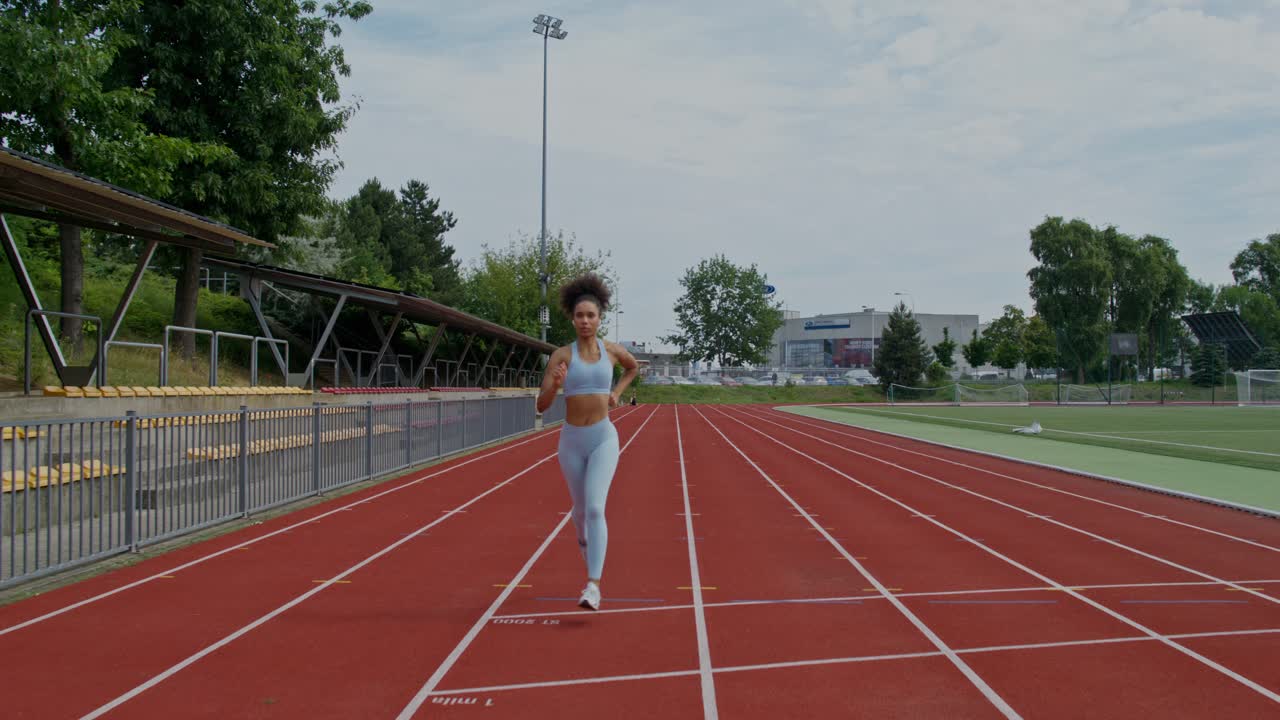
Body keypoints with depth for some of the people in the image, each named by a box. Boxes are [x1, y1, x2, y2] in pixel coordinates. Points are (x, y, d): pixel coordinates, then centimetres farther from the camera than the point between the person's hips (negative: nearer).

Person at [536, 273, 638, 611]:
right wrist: (555, 385, -30)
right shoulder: (561, 355, -4)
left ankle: (593, 586, -23)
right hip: (572, 440, 1)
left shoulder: (612, 350, 1)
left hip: (603, 439, -1)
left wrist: (616, 392, 10)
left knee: (595, 509, -20)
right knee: (580, 509, 19)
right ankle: (584, 537, 58)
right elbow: (542, 406, -9)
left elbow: (633, 366, 27)